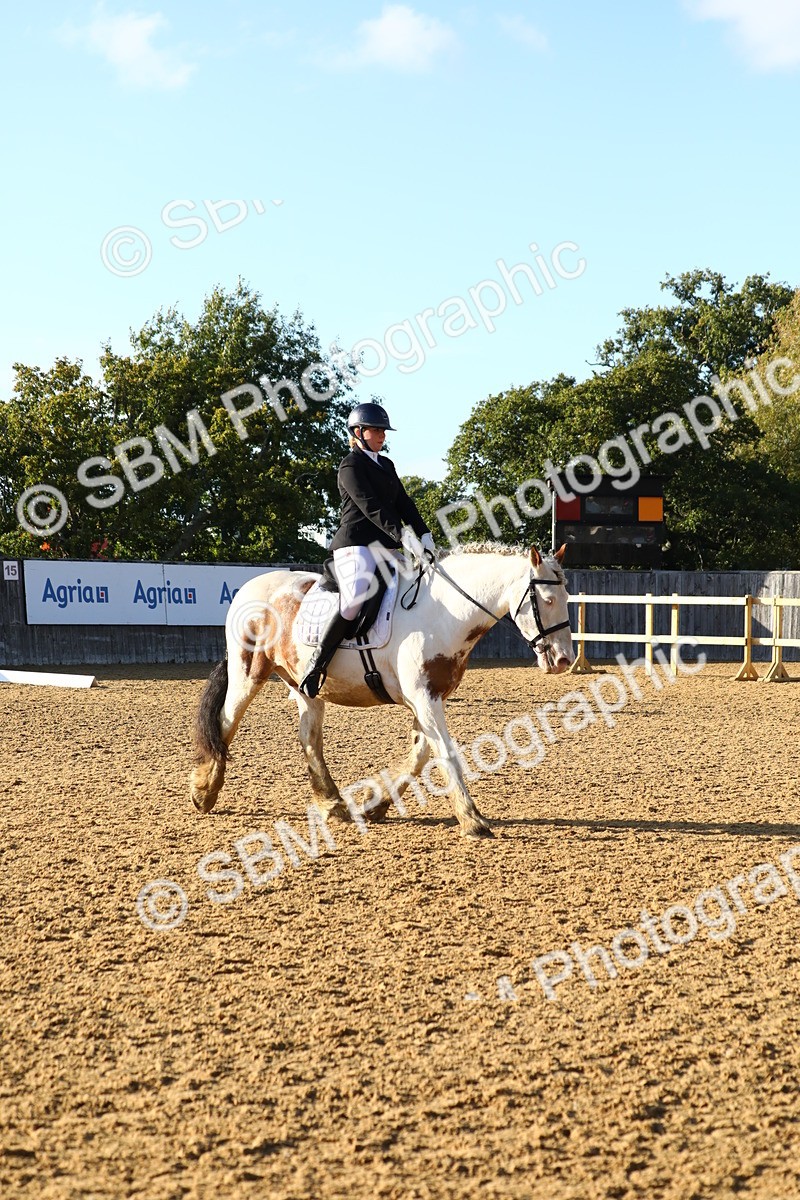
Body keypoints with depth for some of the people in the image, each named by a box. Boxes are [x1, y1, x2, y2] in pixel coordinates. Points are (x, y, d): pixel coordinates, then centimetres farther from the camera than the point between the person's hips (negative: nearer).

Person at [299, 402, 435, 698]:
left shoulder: (386, 465, 22)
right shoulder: (350, 466, -4)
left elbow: (404, 504, 16)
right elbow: (370, 507, -16)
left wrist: (425, 536, 1)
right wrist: (404, 537, -26)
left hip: (386, 547, 9)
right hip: (356, 544, -9)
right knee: (355, 600, -29)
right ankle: (317, 662, -21)